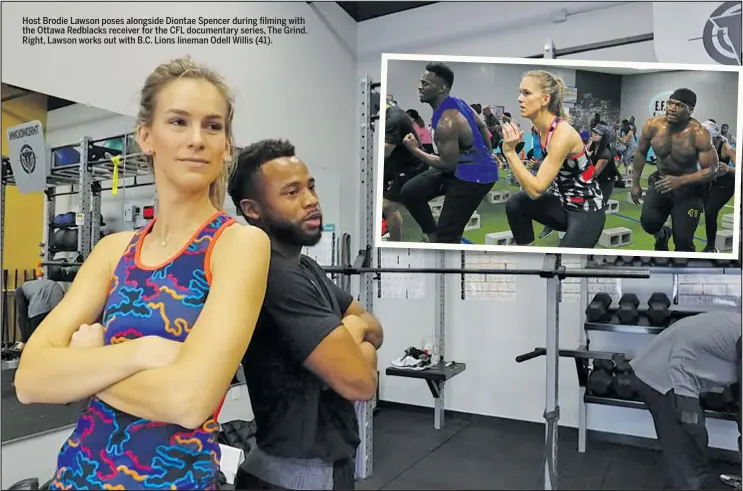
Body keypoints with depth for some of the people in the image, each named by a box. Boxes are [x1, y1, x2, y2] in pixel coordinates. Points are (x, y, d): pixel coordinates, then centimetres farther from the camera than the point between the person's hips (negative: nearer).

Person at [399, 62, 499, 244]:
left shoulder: (447, 123, -30)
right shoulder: (456, 102, 1)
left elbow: (448, 165, -24)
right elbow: (482, 127, 14)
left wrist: (415, 150, -14)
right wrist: (488, 157, 27)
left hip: (473, 175, -10)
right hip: (462, 165, 10)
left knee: (447, 235, -7)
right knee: (410, 192, 8)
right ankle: (434, 239, 21)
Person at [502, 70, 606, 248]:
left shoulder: (562, 133, -25)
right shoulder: (543, 128, 0)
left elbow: (536, 190, -27)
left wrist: (510, 152, -28)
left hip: (587, 212, -8)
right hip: (565, 204, 8)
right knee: (515, 202, -10)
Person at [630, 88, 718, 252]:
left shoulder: (699, 134, -24)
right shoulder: (652, 125, -14)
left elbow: (711, 170, -19)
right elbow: (641, 153, 4)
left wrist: (680, 181, -33)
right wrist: (635, 184, 8)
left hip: (690, 188, -2)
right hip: (660, 182, 3)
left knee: (682, 241, -8)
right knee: (648, 223, -20)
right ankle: (662, 236, 18)